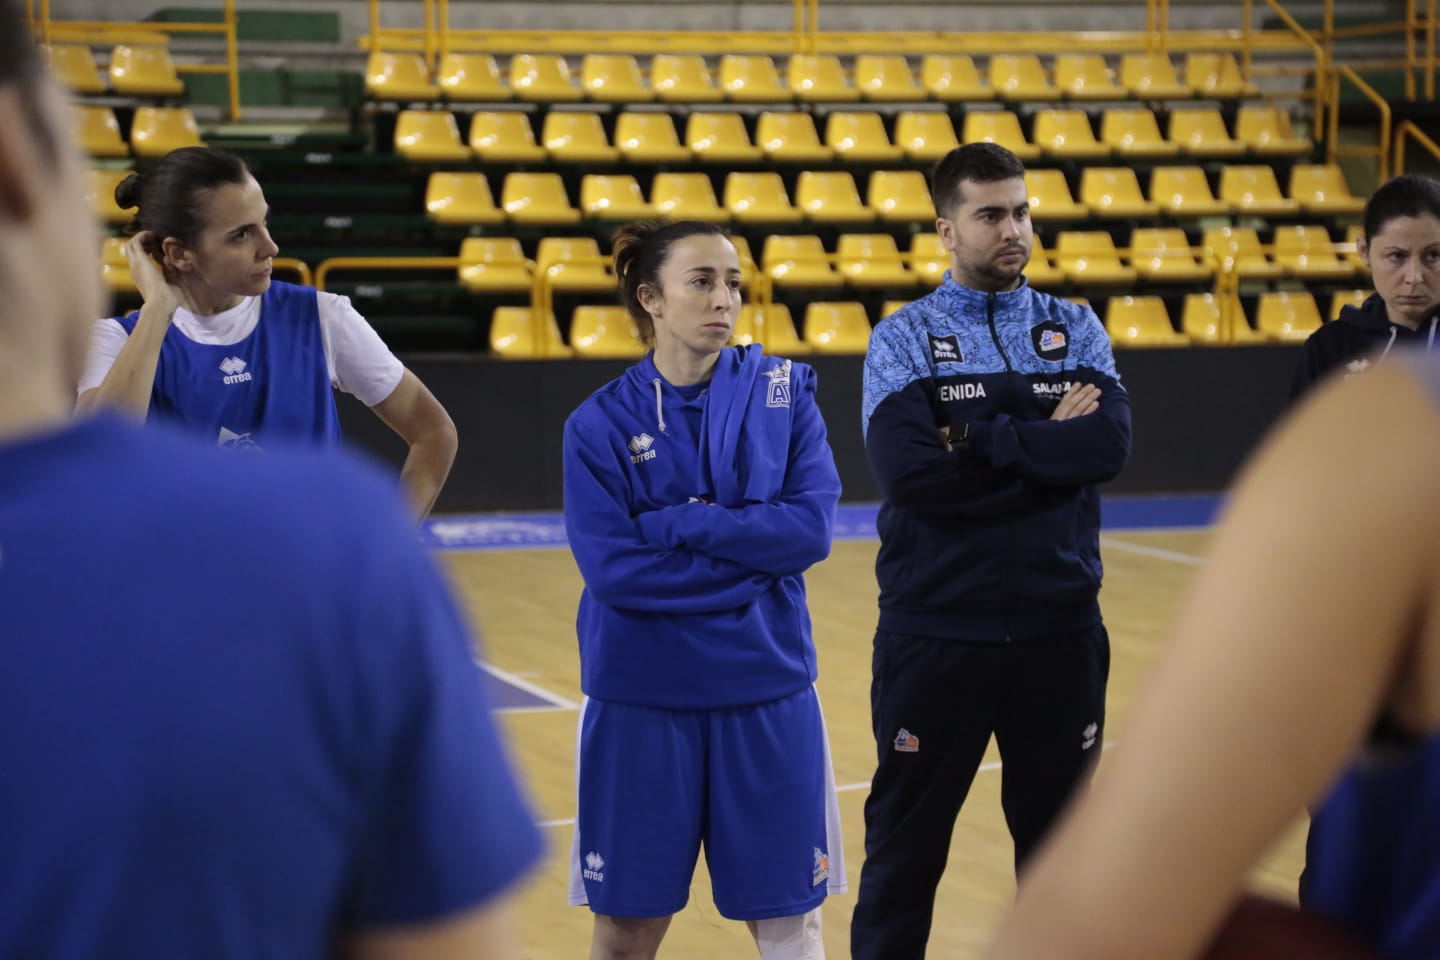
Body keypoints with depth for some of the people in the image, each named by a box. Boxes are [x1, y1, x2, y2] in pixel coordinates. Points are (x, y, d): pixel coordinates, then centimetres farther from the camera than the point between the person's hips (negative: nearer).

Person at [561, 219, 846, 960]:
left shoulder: (784, 391, 1)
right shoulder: (602, 422, -3)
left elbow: (812, 528, -11)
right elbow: (612, 568, -14)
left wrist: (676, 522, -15)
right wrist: (756, 554, -13)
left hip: (767, 693, 1)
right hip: (639, 700, -1)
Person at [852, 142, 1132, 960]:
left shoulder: (1075, 329, 6)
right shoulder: (904, 339, -2)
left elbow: (1110, 444, -12)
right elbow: (909, 471, -19)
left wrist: (981, 441, -16)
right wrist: (1046, 446, -13)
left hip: (1059, 627, 2)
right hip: (936, 629, -2)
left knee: (1059, 832, 14)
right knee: (906, 841, 8)